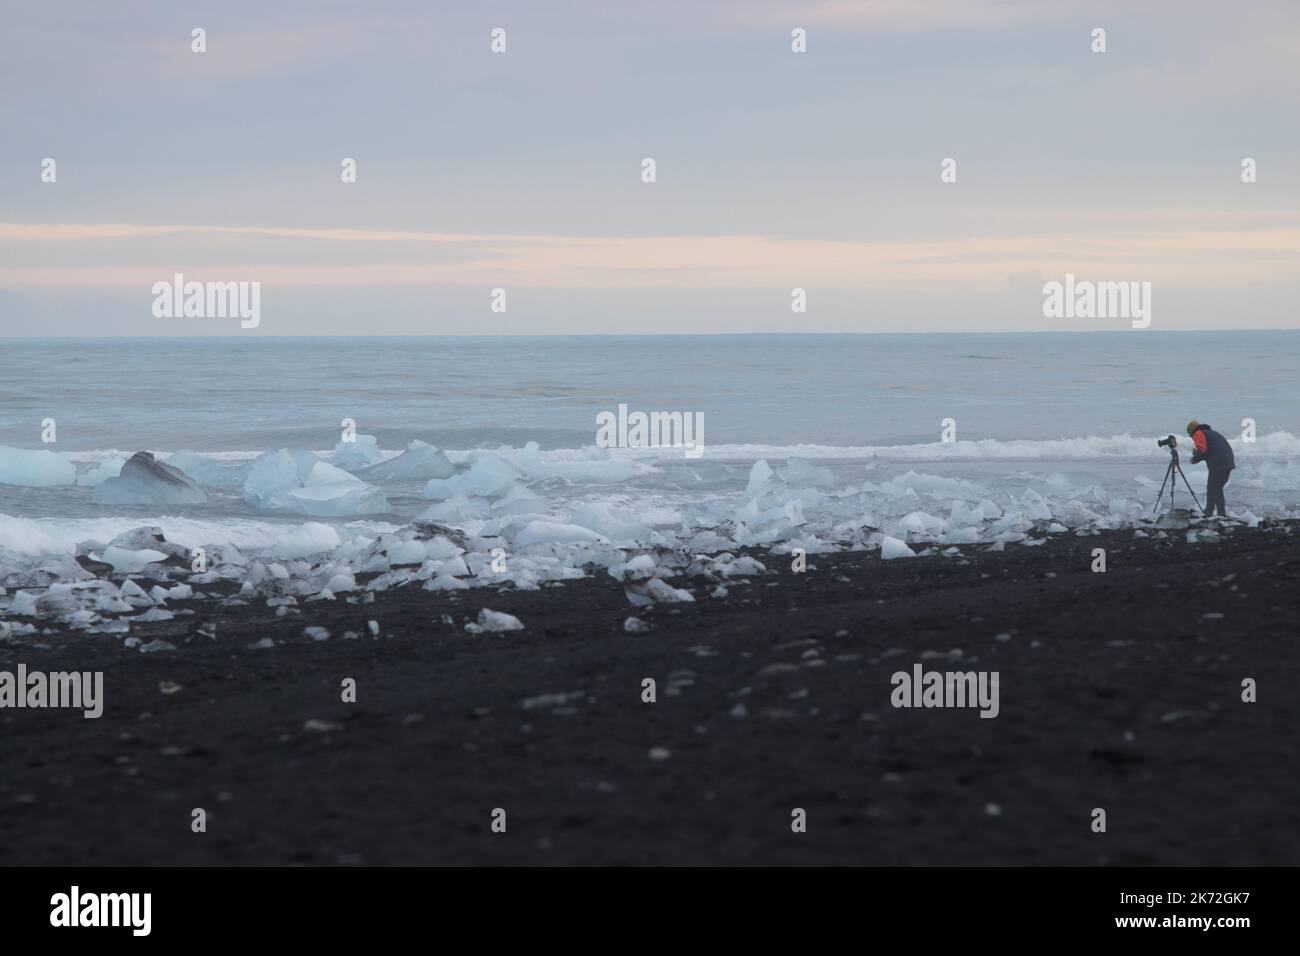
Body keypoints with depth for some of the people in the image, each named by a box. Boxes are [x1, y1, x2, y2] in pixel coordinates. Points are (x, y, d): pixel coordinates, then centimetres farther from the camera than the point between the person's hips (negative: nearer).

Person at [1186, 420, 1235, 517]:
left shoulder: (1199, 434, 2)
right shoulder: (1212, 432, 28)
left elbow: (1202, 451, -12)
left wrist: (1194, 459, 4)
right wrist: (1197, 455, 24)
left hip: (1217, 465, -8)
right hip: (1228, 463, 8)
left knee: (1211, 490, -2)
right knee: (1218, 489, 19)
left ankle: (1208, 515, -4)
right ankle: (1222, 514, 19)